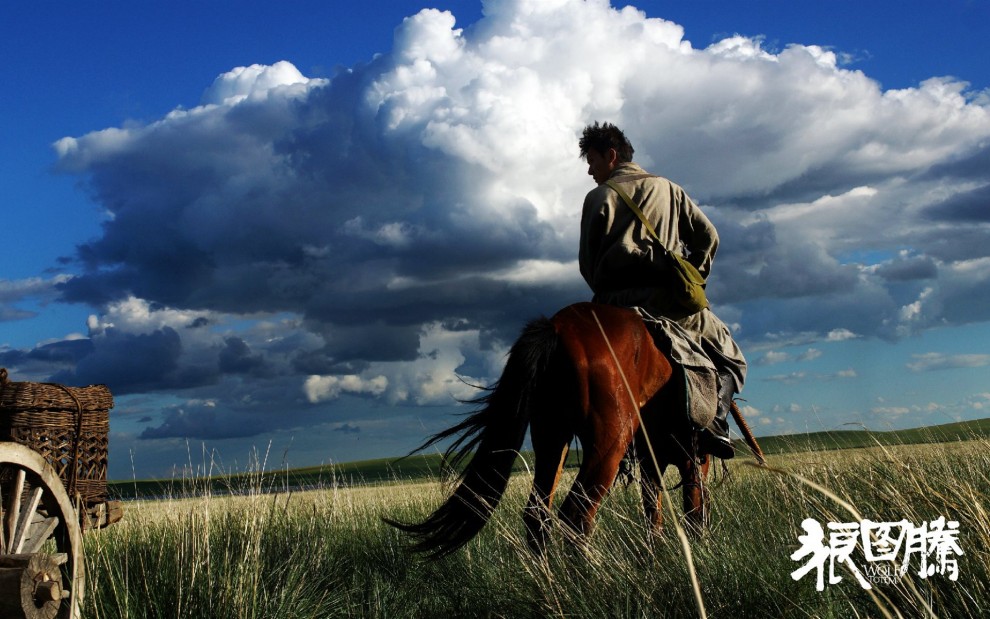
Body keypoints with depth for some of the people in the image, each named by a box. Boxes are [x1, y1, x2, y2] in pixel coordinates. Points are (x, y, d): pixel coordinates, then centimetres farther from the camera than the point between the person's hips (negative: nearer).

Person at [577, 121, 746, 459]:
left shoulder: (599, 197, 8)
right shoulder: (668, 189, 18)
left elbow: (587, 261, 4)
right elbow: (707, 235, 13)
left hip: (613, 302, -1)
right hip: (666, 300, 2)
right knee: (729, 358, 15)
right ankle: (714, 418, -15)